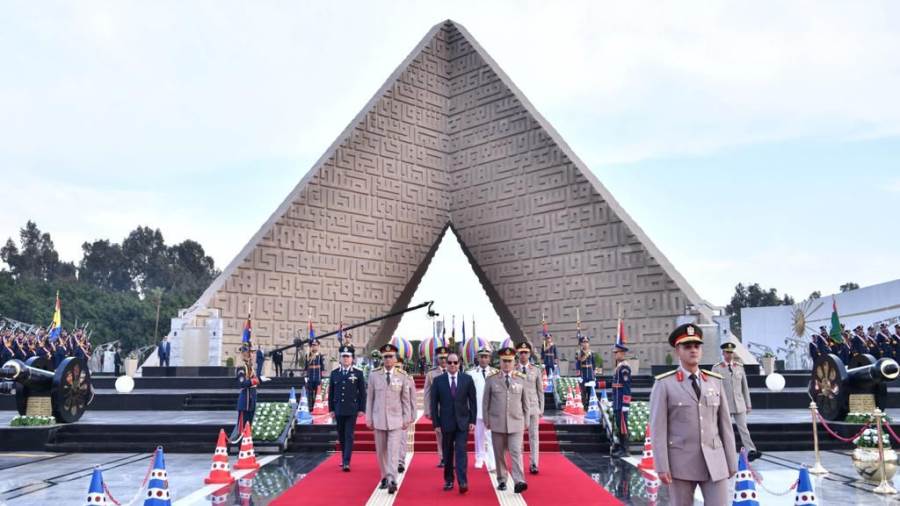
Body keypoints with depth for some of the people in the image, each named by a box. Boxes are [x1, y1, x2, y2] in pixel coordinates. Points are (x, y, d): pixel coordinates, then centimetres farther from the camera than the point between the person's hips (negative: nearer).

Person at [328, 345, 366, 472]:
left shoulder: (358, 373, 0)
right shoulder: (334, 373, 6)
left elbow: (362, 393, 1)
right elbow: (331, 393, 9)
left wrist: (362, 409, -4)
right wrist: (331, 409, 5)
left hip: (352, 410, -3)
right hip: (339, 410, 3)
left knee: (349, 436, -7)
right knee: (341, 436, 12)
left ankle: (346, 462, -10)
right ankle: (344, 458, 26)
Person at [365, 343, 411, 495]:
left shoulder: (402, 376, 0)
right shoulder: (374, 375, 2)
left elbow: (405, 399, 4)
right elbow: (370, 398, 5)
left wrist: (406, 418, 2)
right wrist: (368, 418, 3)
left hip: (395, 419, -2)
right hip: (379, 419, 2)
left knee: (393, 451, -9)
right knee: (381, 451, 9)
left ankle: (392, 481, -11)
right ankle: (384, 477, 24)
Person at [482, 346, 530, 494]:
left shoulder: (520, 379, 6)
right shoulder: (492, 380, 3)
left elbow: (525, 402, 10)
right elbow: (485, 402, 6)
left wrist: (526, 421, 9)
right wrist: (487, 421, 3)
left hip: (516, 423, 0)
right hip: (497, 423, 0)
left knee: (516, 452, -10)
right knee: (499, 454, 8)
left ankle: (519, 482, -15)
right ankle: (502, 481, 20)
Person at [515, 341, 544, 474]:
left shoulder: (536, 370, 5)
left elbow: (540, 391, 7)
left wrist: (541, 408, 4)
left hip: (533, 407, 1)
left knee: (534, 436, 3)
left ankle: (534, 464, 8)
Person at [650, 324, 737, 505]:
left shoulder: (715, 381, 7)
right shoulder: (664, 384, -5)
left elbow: (725, 424, 9)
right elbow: (658, 428, -8)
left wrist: (731, 462, 8)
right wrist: (662, 467, -13)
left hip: (714, 462, 3)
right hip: (681, 462, -3)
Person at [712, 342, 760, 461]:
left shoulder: (740, 366, 7)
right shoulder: (716, 368, -2)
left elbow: (745, 387, 10)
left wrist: (748, 404, 10)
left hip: (739, 404, 2)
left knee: (743, 428, -5)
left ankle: (751, 451, -13)